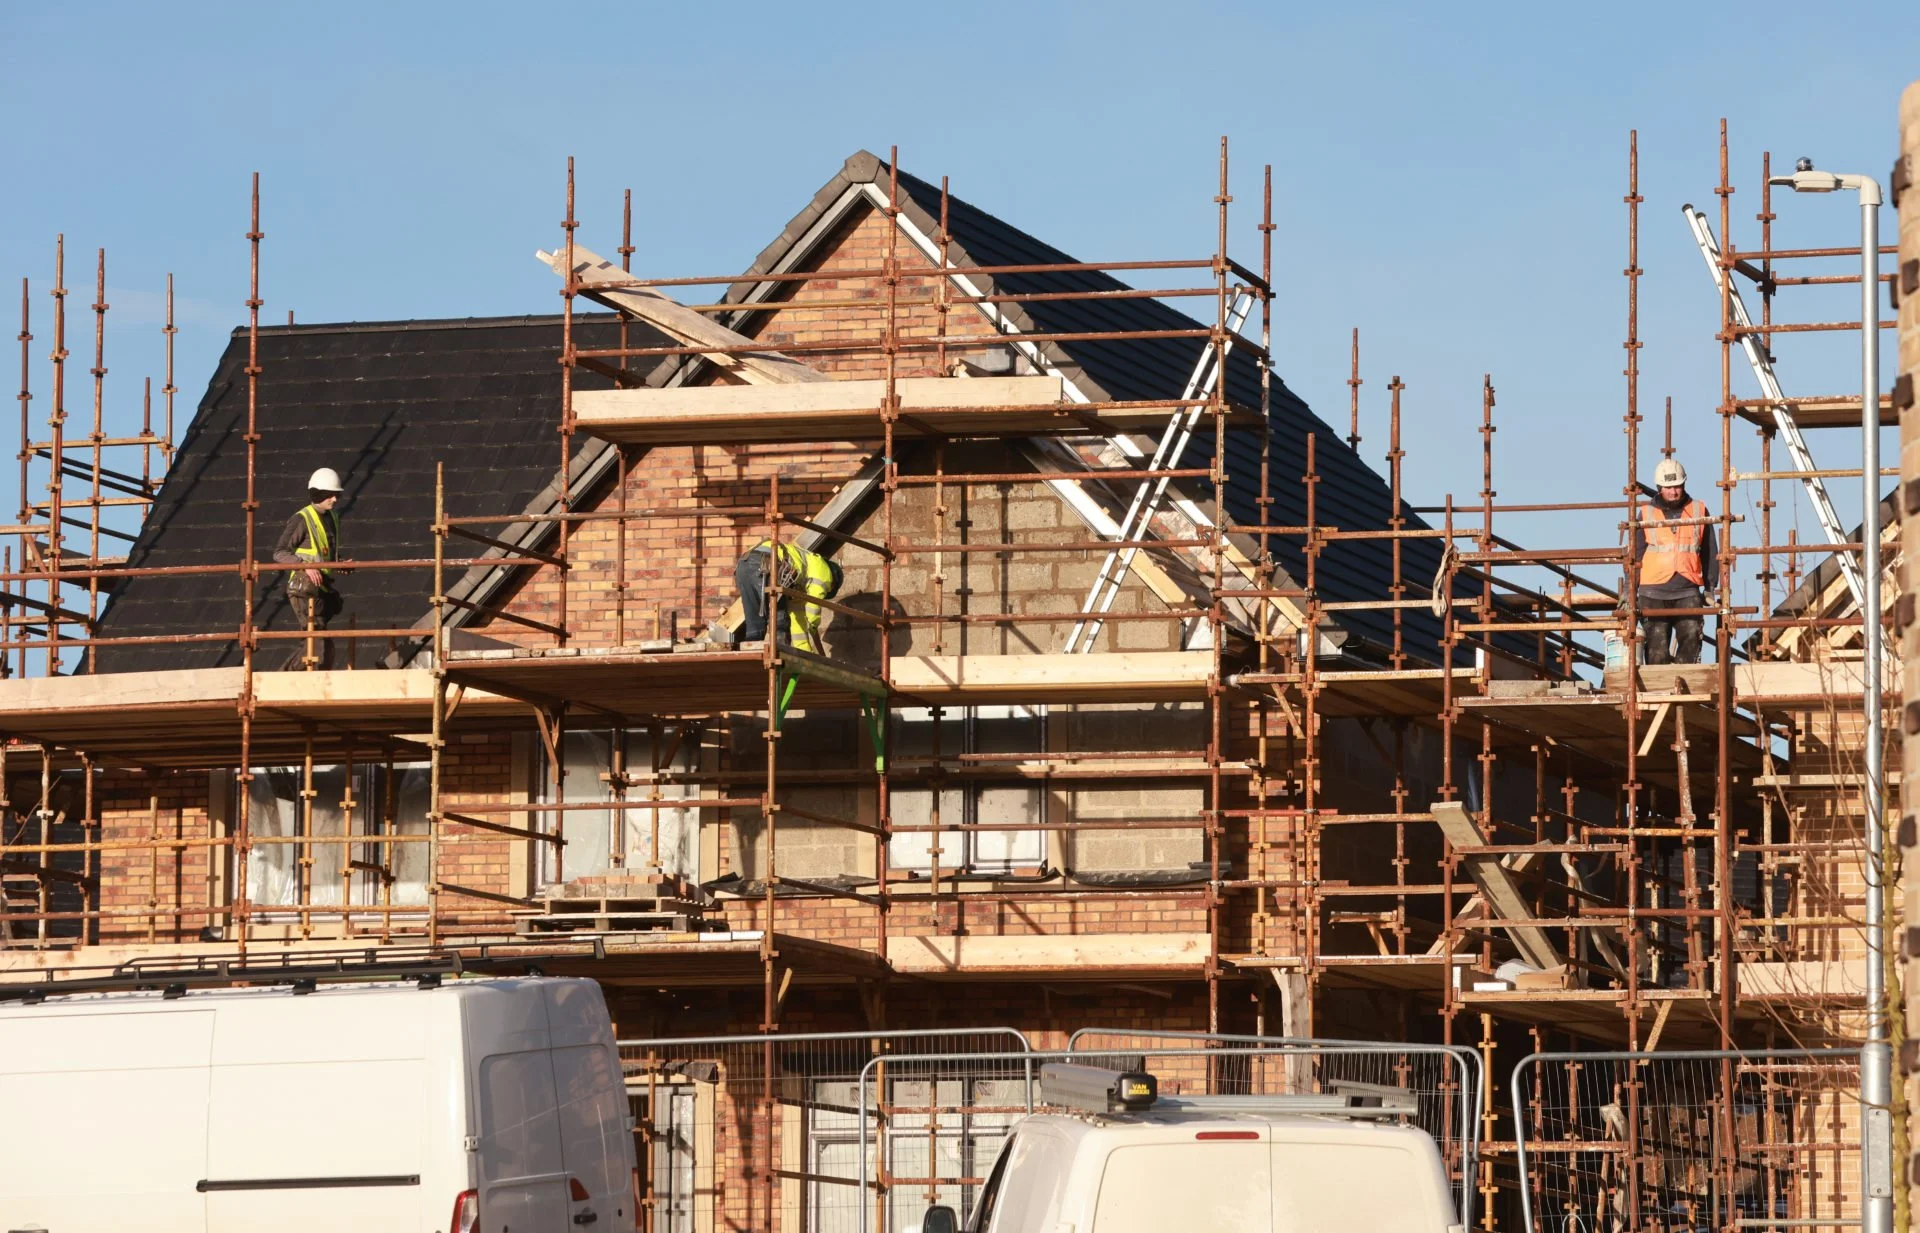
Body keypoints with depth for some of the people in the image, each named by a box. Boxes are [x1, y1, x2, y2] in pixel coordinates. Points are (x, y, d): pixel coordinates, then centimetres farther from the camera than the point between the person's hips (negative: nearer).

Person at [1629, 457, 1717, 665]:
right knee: (1657, 647, -2)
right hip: (1654, 591, 0)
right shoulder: (1647, 514, 8)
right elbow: (1635, 555, 11)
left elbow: (1710, 553, 15)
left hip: (1688, 591, 0)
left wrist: (1711, 586, 10)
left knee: (1691, 637, -15)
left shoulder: (1698, 511, 10)